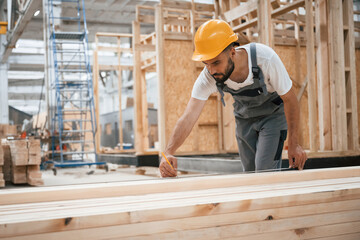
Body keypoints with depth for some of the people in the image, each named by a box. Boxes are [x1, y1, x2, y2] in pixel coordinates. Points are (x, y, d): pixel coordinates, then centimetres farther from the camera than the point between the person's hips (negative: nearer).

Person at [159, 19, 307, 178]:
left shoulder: (265, 58, -36)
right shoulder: (208, 77, -28)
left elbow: (289, 99, -22)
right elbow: (188, 118, -32)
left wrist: (293, 144, -21)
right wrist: (169, 152, -49)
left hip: (273, 113, -3)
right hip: (244, 117, 3)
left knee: (265, 171, -17)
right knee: (249, 172, 9)